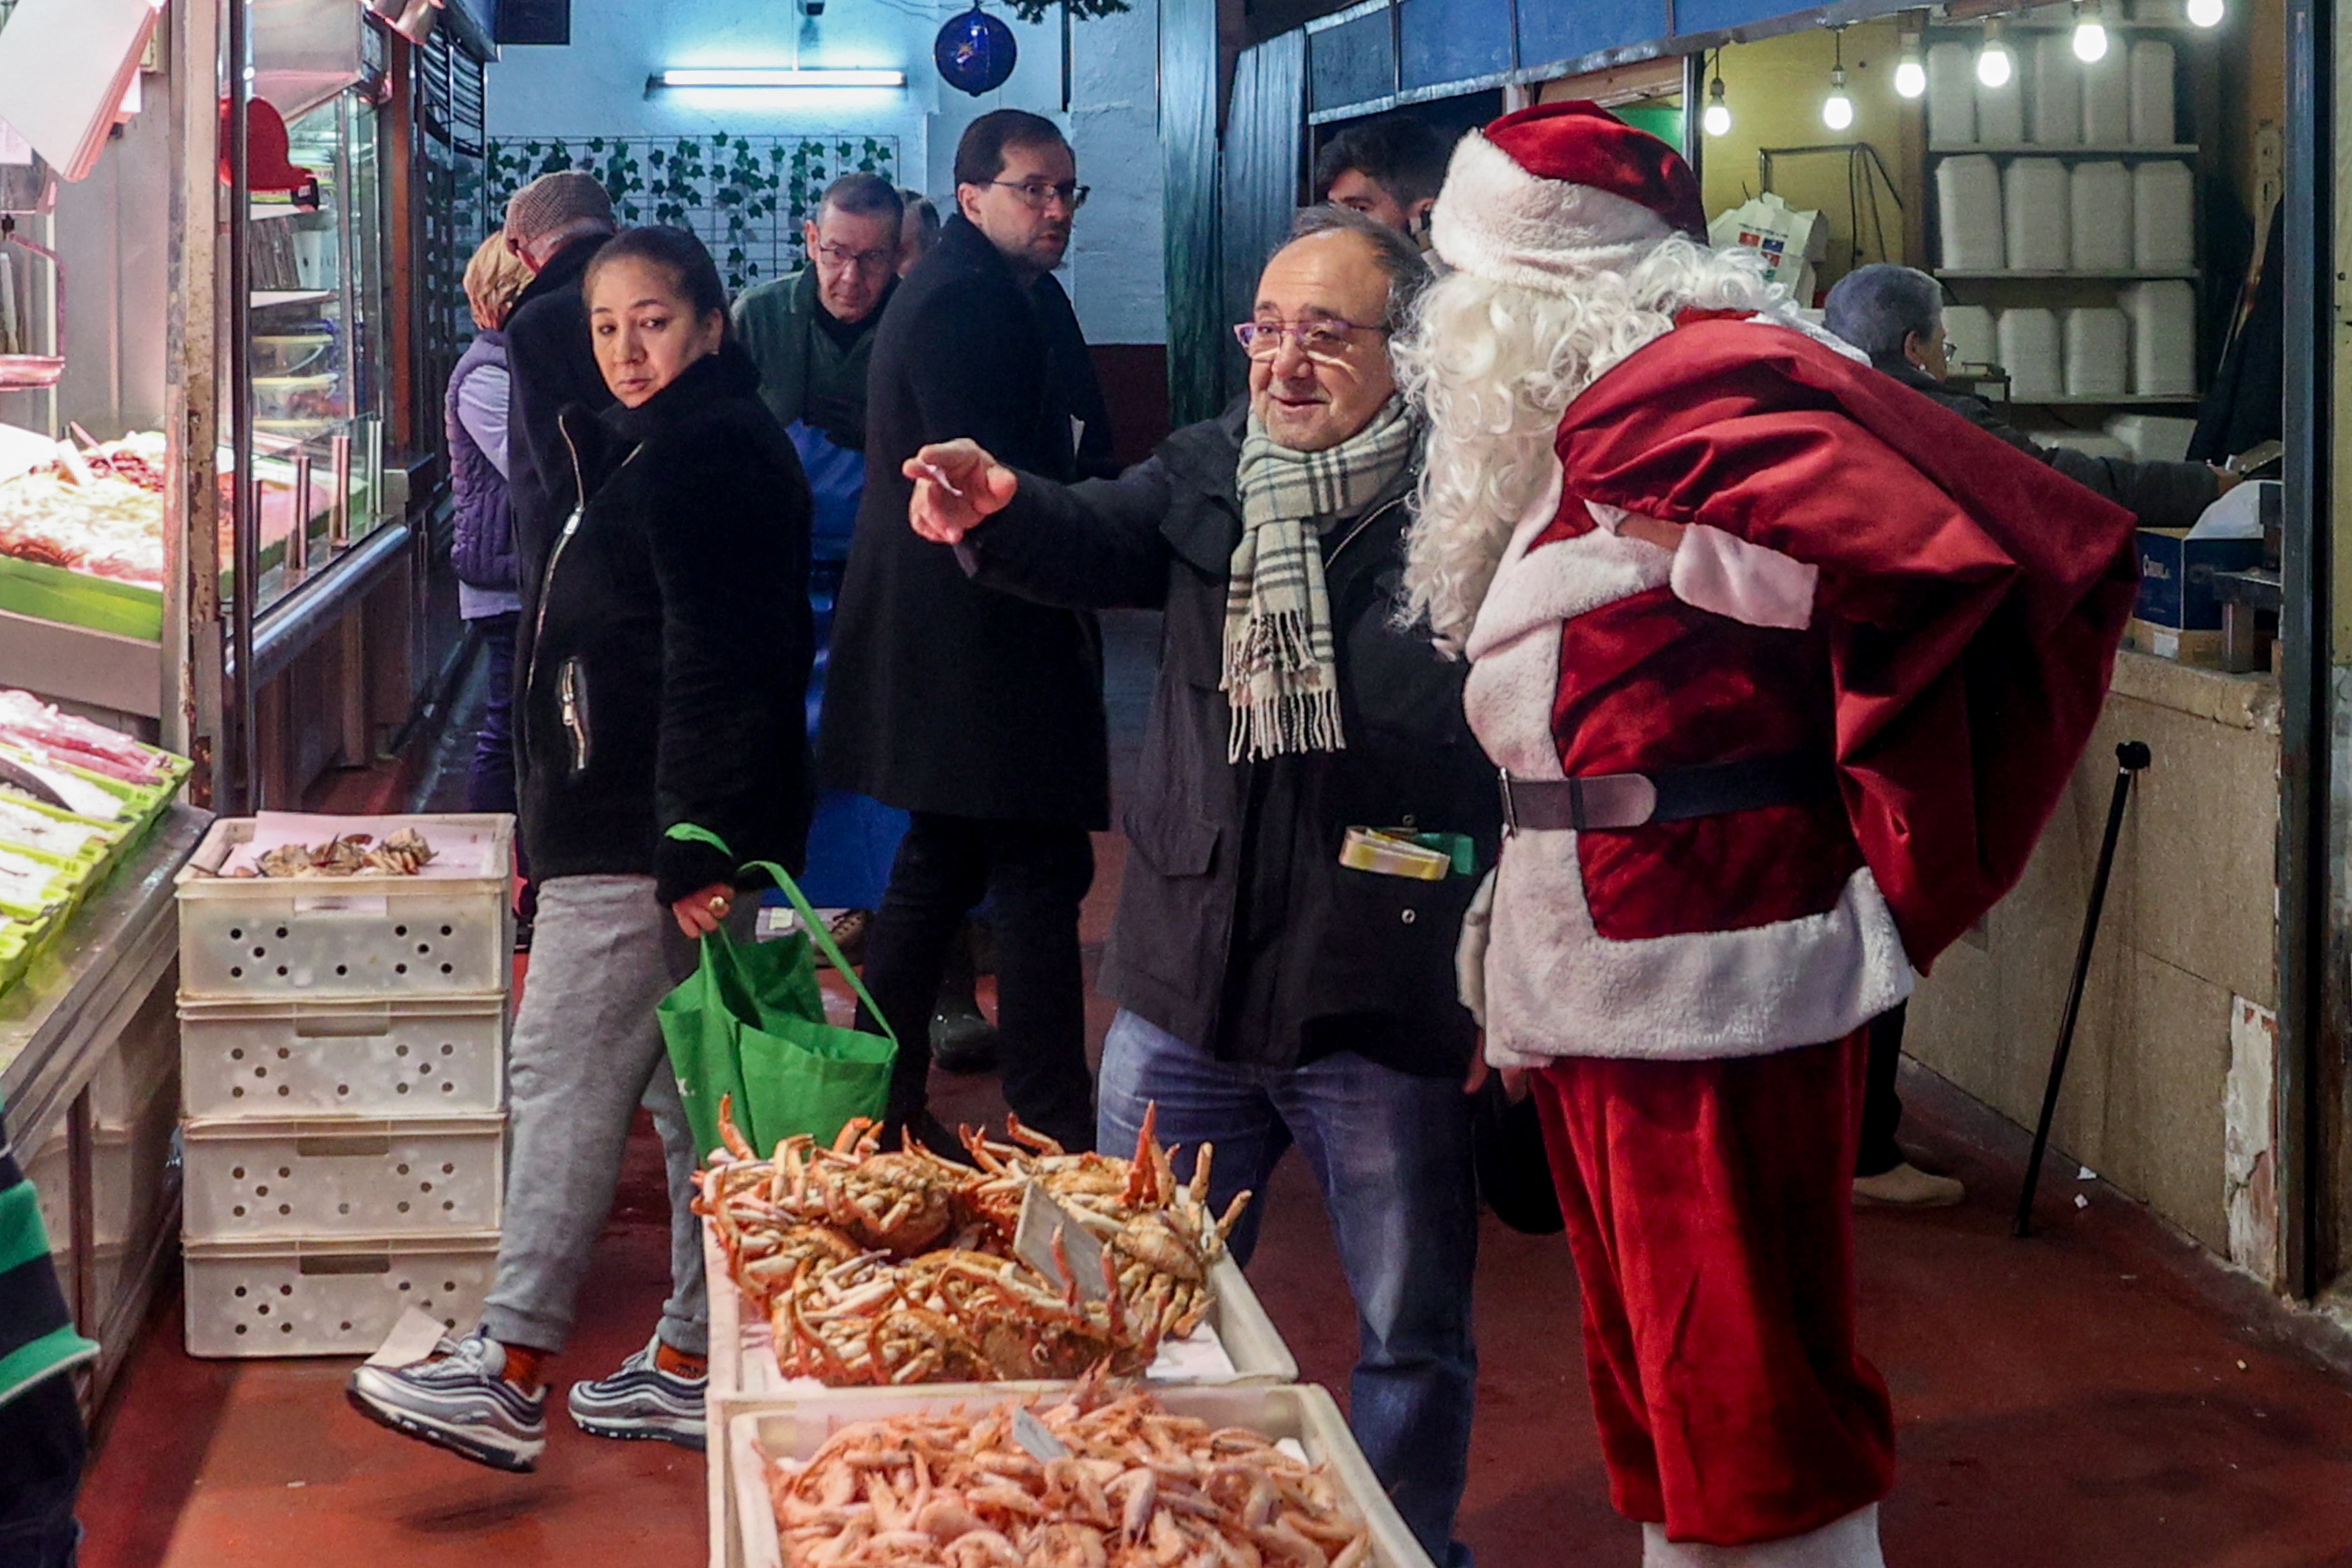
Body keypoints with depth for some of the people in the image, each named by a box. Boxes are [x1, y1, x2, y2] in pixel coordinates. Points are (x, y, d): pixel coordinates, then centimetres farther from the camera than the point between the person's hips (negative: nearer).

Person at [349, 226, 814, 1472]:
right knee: (692, 1090, 11)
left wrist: (692, 846, -26)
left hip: (642, 839, -11)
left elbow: (714, 665, -22)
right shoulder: (659, 446, 19)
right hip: (655, 835, 11)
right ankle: (691, 1366, 17)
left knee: (565, 1076, -9)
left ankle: (508, 1375, -6)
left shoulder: (701, 457, -15)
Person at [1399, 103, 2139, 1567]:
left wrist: (1886, 868, -16)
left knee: (1749, 1407, -4)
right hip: (1594, 976, 10)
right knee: (1657, 1392, 17)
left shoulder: (1711, 382, -15)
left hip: (1714, 980, -10)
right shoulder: (1586, 416, 16)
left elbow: (2013, 548, -24)